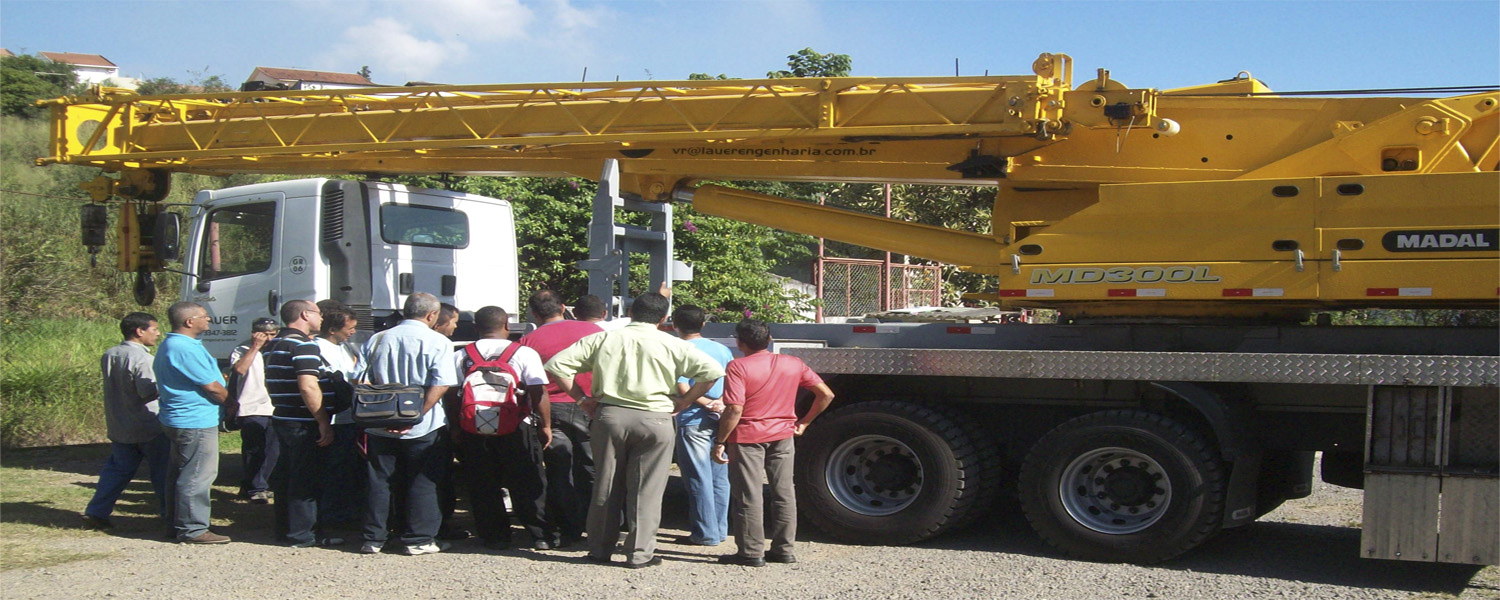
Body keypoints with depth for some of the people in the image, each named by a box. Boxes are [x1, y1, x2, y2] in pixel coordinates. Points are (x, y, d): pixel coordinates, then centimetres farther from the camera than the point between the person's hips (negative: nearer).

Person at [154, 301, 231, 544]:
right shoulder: (186, 349, -20)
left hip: (179, 419, 11)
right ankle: (192, 529, -3)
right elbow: (212, 388, -17)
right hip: (196, 421, -11)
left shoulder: (170, 345, 15)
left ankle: (177, 524, 25)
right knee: (197, 476, -6)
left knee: (179, 474, 16)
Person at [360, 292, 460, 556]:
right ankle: (418, 539, 9)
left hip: (380, 426, 4)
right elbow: (441, 385, -17)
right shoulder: (437, 342, -7)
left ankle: (373, 539, 16)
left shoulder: (377, 340, 6)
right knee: (422, 484, 6)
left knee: (379, 482, 12)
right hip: (423, 429, -4)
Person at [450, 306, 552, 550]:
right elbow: (539, 394, -8)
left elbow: (451, 396, 2)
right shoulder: (524, 354, -5)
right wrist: (546, 426, -1)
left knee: (483, 486, 12)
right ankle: (542, 535, 9)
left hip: (474, 429, 2)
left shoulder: (459, 357, 3)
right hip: (516, 428, -2)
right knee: (527, 484, 6)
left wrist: (456, 428, 11)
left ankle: (495, 536, 14)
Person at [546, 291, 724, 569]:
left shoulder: (602, 339, 6)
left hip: (609, 416, 2)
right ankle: (641, 553, 7)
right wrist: (683, 402, 1)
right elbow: (712, 371, -4)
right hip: (654, 419, -2)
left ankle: (600, 549, 20)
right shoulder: (671, 345, 2)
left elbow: (556, 365, 3)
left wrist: (581, 398, 6)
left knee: (606, 485, 12)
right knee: (646, 489, 5)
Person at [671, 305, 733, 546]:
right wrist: (719, 405, -5)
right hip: (721, 421, 6)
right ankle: (720, 530, 18)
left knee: (699, 479, 0)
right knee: (720, 477, 13)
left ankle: (706, 533, 3)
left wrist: (707, 404, -10)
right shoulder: (722, 350, 9)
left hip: (694, 421, -5)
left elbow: (683, 390, -17)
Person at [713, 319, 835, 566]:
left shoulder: (738, 367, -13)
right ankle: (784, 549, 18)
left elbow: (735, 410, -21)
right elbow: (826, 394, 4)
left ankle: (752, 552, 6)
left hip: (747, 437, -5)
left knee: (748, 497, 3)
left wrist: (720, 442, -13)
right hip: (783, 435, 5)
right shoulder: (793, 364, 3)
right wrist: (804, 422, 13)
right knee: (784, 493, 13)